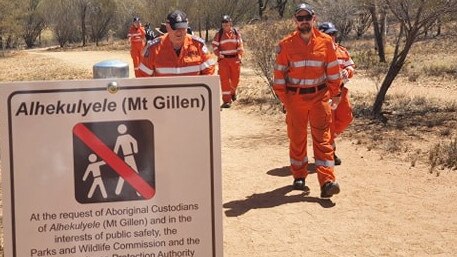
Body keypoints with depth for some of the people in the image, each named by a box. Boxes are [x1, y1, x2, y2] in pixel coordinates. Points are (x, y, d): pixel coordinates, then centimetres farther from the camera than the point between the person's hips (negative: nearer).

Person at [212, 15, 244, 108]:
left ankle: (233, 91, 43)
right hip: (223, 59, -2)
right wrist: (219, 54, -13)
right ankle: (226, 100, -8)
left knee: (235, 79, 10)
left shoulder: (236, 33, 6)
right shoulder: (219, 34, 2)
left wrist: (240, 54, -1)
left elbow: (240, 44, 11)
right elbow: (215, 46, 3)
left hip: (235, 59, 2)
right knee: (225, 79, -8)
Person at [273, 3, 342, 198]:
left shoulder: (325, 42, 1)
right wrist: (283, 98, -3)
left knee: (322, 139, -5)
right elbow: (280, 73, 1)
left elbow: (333, 69, 7)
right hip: (295, 98, 0)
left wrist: (335, 93, 7)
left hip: (319, 96, 0)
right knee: (297, 139, 9)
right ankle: (299, 177, 24)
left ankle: (327, 182, -10)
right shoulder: (286, 45, -2)